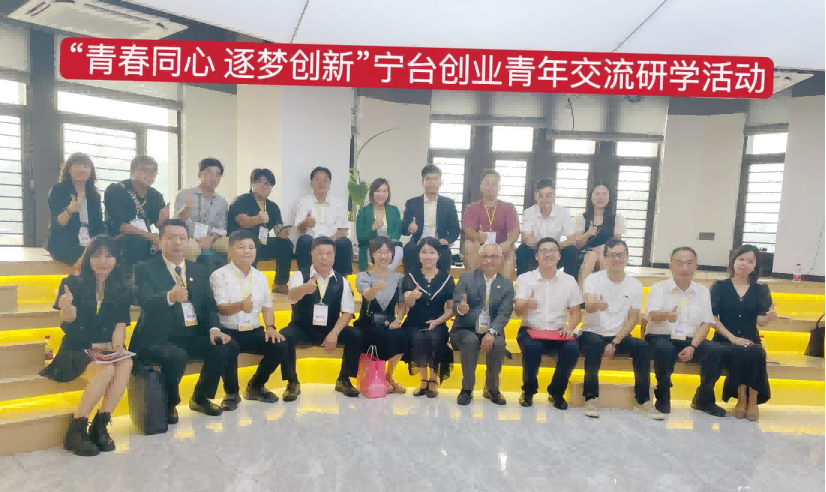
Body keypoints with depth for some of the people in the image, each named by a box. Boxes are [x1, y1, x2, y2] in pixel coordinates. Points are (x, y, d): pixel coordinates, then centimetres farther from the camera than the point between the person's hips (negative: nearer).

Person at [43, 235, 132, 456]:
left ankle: (100, 425, -22)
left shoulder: (120, 289, 5)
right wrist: (67, 308, -40)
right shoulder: (73, 283, -3)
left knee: (126, 363, -30)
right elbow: (67, 320, -16)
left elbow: (120, 323, 2)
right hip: (76, 350, -3)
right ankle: (76, 430, -18)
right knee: (107, 370, -32)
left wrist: (116, 347, -17)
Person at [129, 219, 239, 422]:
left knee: (226, 346, -17)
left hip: (192, 335, 5)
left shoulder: (198, 270, 12)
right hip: (158, 338, -5)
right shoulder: (145, 269, -3)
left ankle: (200, 398, 8)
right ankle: (168, 404, 0)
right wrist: (170, 297, -44)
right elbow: (145, 302, -22)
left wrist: (214, 328, -12)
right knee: (177, 356, -33)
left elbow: (209, 305, 8)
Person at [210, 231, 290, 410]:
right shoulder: (219, 275, -5)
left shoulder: (261, 277, 11)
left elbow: (267, 306, 13)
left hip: (253, 331, 5)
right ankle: (231, 393, -2)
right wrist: (240, 305, -36)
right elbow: (220, 308, -15)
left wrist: (270, 327, -6)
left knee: (280, 347, -16)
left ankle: (255, 387, 13)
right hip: (228, 332, -5)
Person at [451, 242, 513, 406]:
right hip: (466, 330, -1)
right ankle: (467, 388, -14)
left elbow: (505, 313, -6)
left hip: (491, 332, 1)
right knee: (471, 340, -33)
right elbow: (455, 306, -9)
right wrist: (461, 308, -35)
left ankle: (492, 389, -5)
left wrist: (491, 332, -24)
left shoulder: (507, 284, 5)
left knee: (498, 344, -30)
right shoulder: (466, 279, 1)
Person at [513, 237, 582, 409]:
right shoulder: (524, 278, -3)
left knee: (572, 348, -29)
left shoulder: (569, 280, 4)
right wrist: (527, 305, -38)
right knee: (532, 347, -34)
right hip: (531, 330, -2)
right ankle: (529, 390, -4)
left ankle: (556, 391, -2)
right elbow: (518, 311, -13)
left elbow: (576, 312, 8)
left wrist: (570, 326, -15)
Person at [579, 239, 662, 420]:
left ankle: (642, 400, -11)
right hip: (593, 333, -3)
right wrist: (596, 305, -52)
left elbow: (633, 319, -1)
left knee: (642, 347, -25)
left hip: (619, 336, 3)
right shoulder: (593, 279, -8)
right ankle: (591, 397, -22)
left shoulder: (635, 285, 0)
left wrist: (614, 343, -13)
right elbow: (588, 307, -26)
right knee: (595, 344, -35)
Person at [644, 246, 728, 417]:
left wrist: (693, 346, -13)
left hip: (690, 340, 4)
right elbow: (652, 314, -19)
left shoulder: (703, 291, 9)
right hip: (661, 338, -3)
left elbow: (706, 324, 3)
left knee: (718, 351, -22)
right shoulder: (659, 287, -2)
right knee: (665, 349, -36)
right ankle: (663, 396, -11)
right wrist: (666, 315, -44)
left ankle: (703, 398, 0)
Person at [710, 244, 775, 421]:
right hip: (725, 341, -2)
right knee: (741, 353, -33)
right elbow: (713, 318, -5)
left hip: (751, 341, 2)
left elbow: (761, 321, -4)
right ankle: (741, 399, -16)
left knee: (757, 353, -32)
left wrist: (770, 317, -27)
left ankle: (752, 401, -17)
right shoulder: (720, 286, 2)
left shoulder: (761, 290, 8)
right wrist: (733, 337, -17)